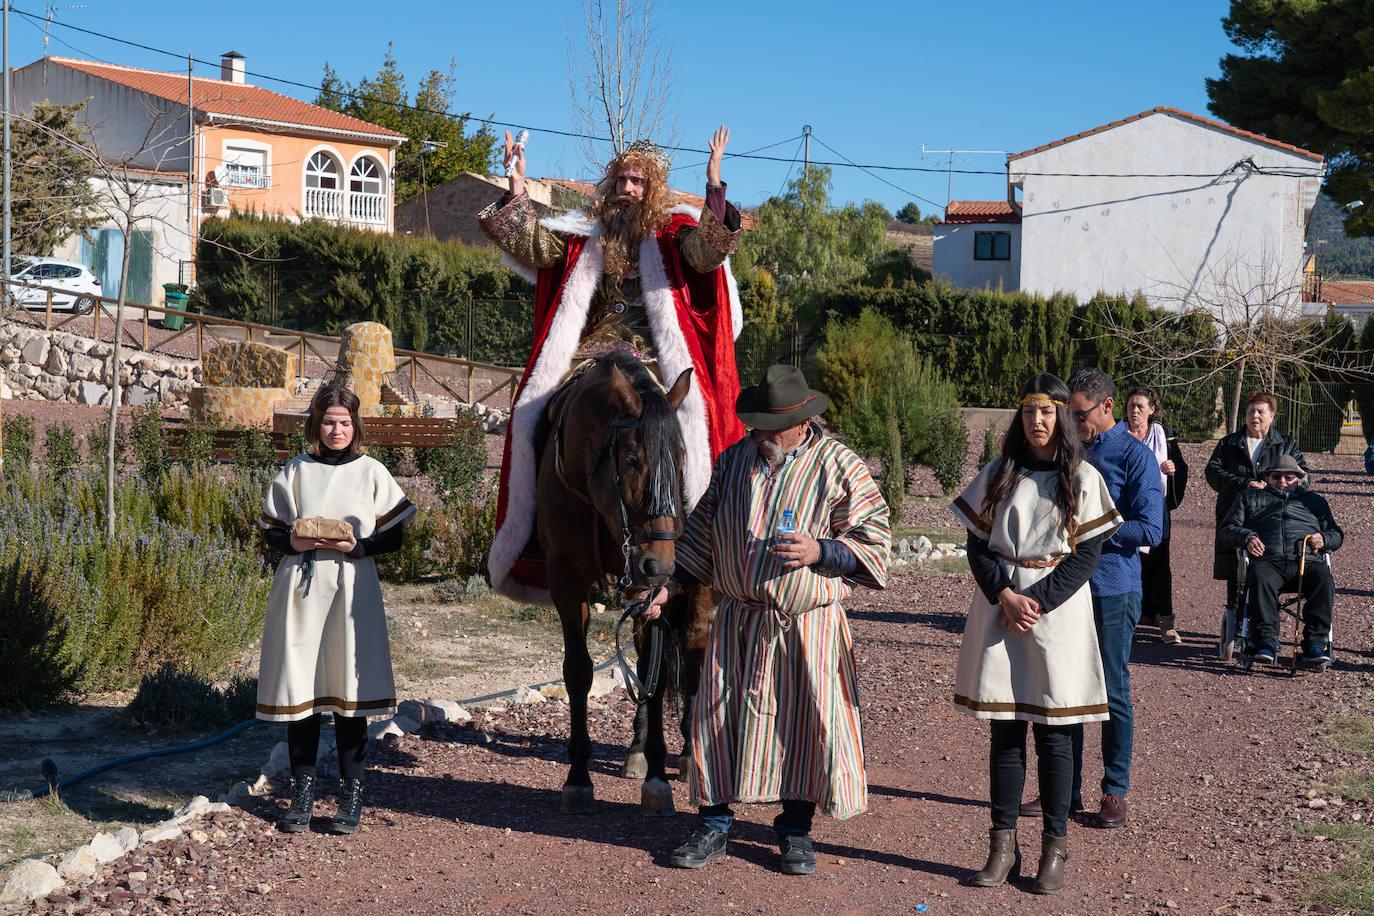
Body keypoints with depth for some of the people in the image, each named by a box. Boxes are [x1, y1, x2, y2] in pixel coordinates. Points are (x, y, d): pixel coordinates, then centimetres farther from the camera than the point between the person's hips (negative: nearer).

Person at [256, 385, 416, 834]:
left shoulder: (371, 472, 5)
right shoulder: (296, 471, 8)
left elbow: (393, 536, 5)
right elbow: (271, 530, 10)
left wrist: (356, 547, -12)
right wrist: (293, 542, -11)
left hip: (352, 589, -1)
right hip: (300, 588, 1)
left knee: (349, 691, -1)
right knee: (299, 687, 2)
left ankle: (352, 793, 8)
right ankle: (302, 789, 13)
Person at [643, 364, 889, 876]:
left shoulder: (839, 468, -6)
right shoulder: (734, 460, 7)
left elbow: (873, 540, -5)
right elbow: (703, 531, 15)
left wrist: (819, 551, -20)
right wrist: (669, 583, 7)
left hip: (808, 623, -3)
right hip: (738, 618, 3)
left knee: (806, 720, 2)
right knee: (720, 714, 3)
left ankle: (796, 829, 18)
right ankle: (712, 826, 15)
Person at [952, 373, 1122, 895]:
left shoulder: (1083, 479, 1)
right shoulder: (998, 475, 8)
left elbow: (1087, 554, -5)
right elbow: (977, 545, 5)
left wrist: (1038, 602, -13)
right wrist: (1006, 596, -11)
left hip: (1058, 611, -2)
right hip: (1001, 607, 2)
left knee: (1054, 732, 0)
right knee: (1005, 728, 3)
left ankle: (1055, 849, 7)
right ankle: (1003, 846, 8)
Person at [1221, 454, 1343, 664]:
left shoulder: (1314, 501, 34)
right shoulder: (1250, 497, 31)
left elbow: (1336, 534, 30)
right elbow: (1228, 528, 22)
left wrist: (1324, 539, 5)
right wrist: (1246, 537, 0)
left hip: (1305, 562, 1)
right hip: (1267, 561, -1)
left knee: (1323, 576, -34)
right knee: (1260, 578, -38)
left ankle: (1316, 641, -34)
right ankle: (1265, 641, -39)